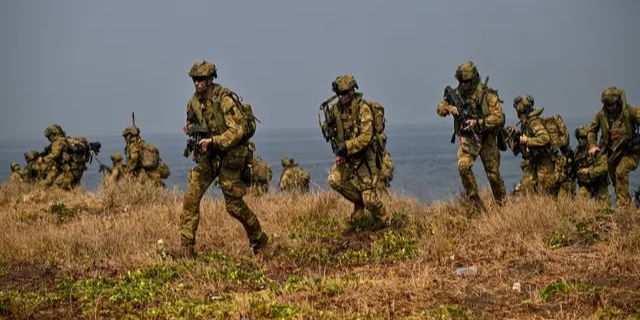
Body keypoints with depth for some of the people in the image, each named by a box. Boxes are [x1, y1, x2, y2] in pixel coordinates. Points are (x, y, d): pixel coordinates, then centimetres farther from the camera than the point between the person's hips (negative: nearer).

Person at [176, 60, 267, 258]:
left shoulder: (224, 100, -19)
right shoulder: (195, 101, 2)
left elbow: (238, 130, -24)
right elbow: (192, 122, 20)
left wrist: (212, 141, -31)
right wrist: (190, 128, -4)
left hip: (229, 155, -6)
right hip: (208, 156, 6)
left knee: (233, 204, 0)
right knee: (191, 196, -8)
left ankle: (258, 239, 23)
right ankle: (186, 248, -6)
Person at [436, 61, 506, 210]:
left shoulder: (487, 94, -12)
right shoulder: (457, 93, 0)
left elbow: (499, 118, -17)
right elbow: (440, 108, 9)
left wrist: (477, 123, -26)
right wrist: (449, 108, -14)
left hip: (486, 139, -2)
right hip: (467, 138, 2)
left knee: (493, 174, 4)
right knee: (463, 166, -21)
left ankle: (502, 204, 24)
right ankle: (475, 203, -9)